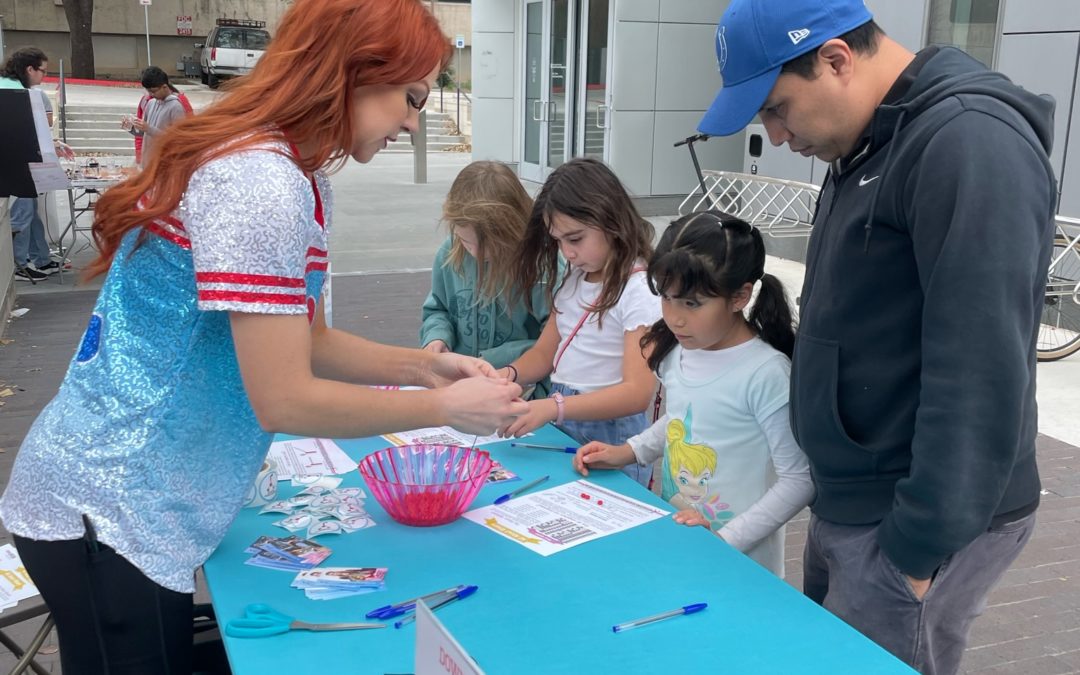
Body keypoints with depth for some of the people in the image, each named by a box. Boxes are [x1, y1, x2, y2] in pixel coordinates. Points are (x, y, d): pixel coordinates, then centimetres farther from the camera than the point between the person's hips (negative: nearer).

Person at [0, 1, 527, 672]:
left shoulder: (297, 178, 6)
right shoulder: (260, 183, -25)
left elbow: (305, 343, 12)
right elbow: (285, 400, -25)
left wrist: (424, 365, 0)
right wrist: (443, 407, -14)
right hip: (107, 512, -9)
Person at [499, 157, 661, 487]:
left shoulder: (639, 289, -14)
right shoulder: (574, 278, 11)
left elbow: (637, 392, -21)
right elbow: (546, 351, 16)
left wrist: (554, 407, -32)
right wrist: (509, 374, -6)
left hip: (609, 434, -6)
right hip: (560, 425, 6)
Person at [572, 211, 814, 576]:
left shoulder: (765, 373, -19)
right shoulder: (678, 352, 1)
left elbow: (799, 481, -15)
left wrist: (726, 540, -18)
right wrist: (628, 451, 7)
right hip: (670, 540, 6)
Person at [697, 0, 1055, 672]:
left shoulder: (969, 142, -19)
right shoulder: (867, 143, 10)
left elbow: (979, 372, -23)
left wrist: (920, 546, -20)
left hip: (911, 523, -9)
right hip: (849, 504, 9)